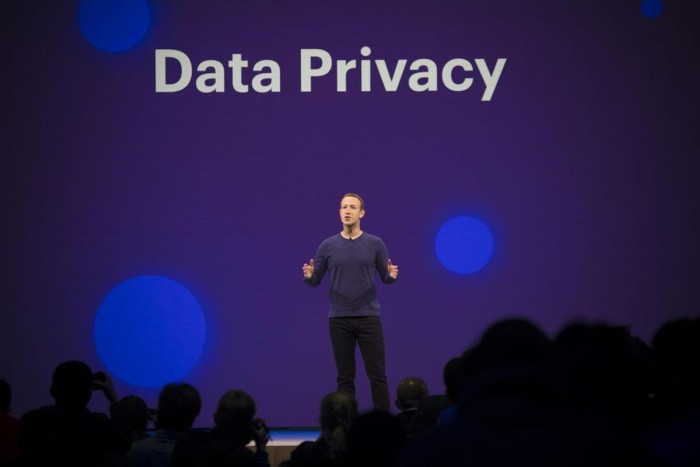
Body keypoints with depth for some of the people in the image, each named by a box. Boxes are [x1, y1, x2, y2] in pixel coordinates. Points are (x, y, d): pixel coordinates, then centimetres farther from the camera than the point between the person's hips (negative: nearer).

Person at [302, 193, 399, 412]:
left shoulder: (375, 244, 1)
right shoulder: (328, 246, 3)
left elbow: (385, 278, 7)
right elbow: (315, 281, 8)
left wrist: (392, 275, -16)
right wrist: (308, 276, -15)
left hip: (368, 318, -1)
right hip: (339, 320, 1)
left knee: (377, 375, -2)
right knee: (345, 377, 4)